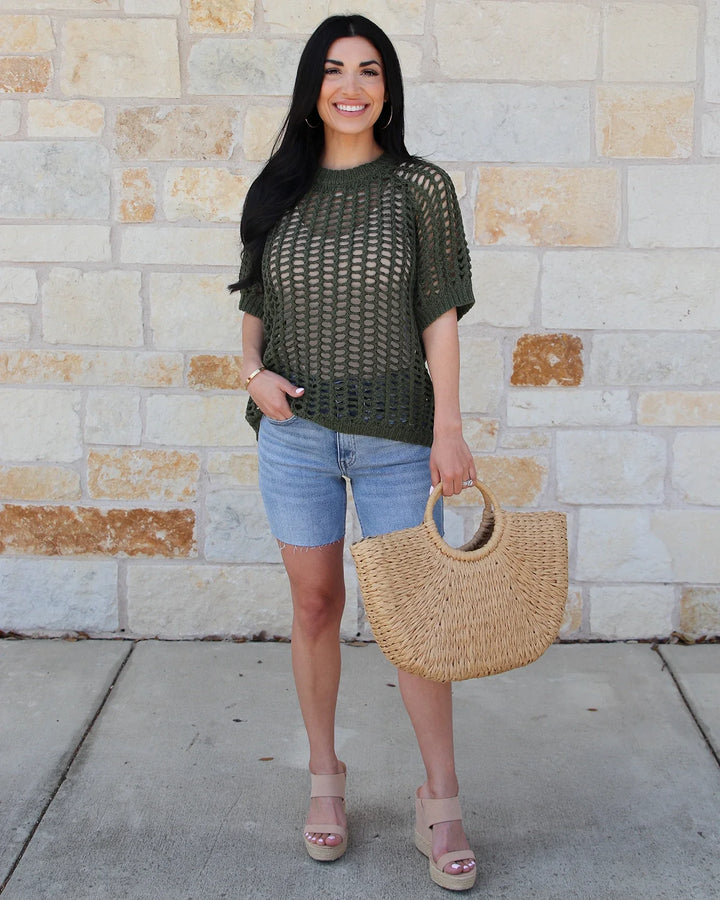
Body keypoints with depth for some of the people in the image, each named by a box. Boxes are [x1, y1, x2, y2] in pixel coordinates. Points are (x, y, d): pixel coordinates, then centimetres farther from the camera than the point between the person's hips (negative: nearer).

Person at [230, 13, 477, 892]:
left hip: (393, 433, -2)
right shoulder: (278, 192, 5)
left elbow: (440, 314, -4)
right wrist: (253, 370, -6)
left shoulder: (420, 187, -3)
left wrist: (449, 427, -9)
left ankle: (441, 803, 15)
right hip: (294, 429, 2)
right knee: (315, 605, 11)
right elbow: (254, 302, 13)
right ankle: (325, 778, 28)